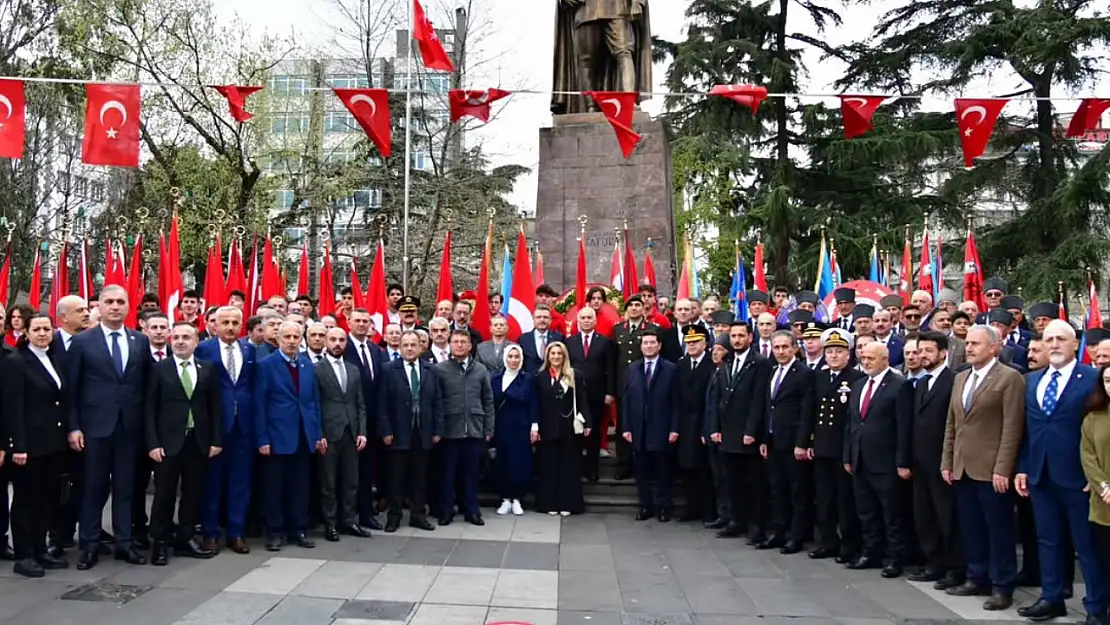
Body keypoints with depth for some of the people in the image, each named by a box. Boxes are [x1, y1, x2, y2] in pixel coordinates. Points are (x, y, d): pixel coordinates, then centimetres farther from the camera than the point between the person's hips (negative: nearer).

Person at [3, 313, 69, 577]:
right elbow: (12, 408, -14)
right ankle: (23, 556, 12)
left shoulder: (56, 359, 11)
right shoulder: (15, 362, -9)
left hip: (54, 442, 7)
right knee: (25, 499, 4)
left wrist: (68, 433, 6)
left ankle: (40, 550, 23)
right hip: (29, 444, -6)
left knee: (47, 498, 12)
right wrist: (18, 446, -19)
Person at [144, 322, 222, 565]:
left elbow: (215, 407, 7)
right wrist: (152, 443, -10)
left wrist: (216, 440, 1)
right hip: (169, 441, -2)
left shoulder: (207, 370, 8)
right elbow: (149, 408, -3)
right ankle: (161, 542, 14)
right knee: (164, 494, 3)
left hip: (199, 440, 3)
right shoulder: (158, 369, 1)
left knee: (194, 492, 8)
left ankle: (186, 538, 20)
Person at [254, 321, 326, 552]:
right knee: (275, 487, 5)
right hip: (278, 436, -4)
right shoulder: (266, 365, -5)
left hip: (304, 436, 4)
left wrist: (318, 433, 7)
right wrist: (262, 438, -12)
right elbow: (259, 405, -7)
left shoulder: (308, 365, 9)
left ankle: (298, 530, 19)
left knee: (300, 487, 10)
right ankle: (274, 532, 15)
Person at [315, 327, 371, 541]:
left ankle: (349, 521, 18)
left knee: (351, 481, 9)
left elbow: (360, 404, 13)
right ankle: (330, 524, 12)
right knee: (328, 482, 4)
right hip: (328, 433, -5)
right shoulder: (316, 369, -3)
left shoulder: (354, 370, 13)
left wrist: (362, 432, 3)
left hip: (351, 433, 5)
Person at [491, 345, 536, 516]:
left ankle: (516, 499, 11)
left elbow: (533, 404, 0)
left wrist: (534, 427, -7)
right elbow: (491, 403, 4)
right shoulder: (496, 378, 5)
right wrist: (490, 427, -1)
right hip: (501, 427, 2)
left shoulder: (527, 378, 1)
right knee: (501, 463, 3)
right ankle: (505, 499, 14)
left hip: (521, 427, -1)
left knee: (520, 462, -1)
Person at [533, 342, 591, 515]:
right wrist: (535, 427, -5)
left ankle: (567, 504, 12)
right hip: (548, 428, 0)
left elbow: (581, 401, 0)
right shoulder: (540, 377, 4)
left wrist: (587, 423, -8)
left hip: (569, 428, 0)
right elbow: (536, 404, 2)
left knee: (569, 466, 5)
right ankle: (550, 504, 12)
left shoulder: (575, 376, 2)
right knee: (549, 466, 5)